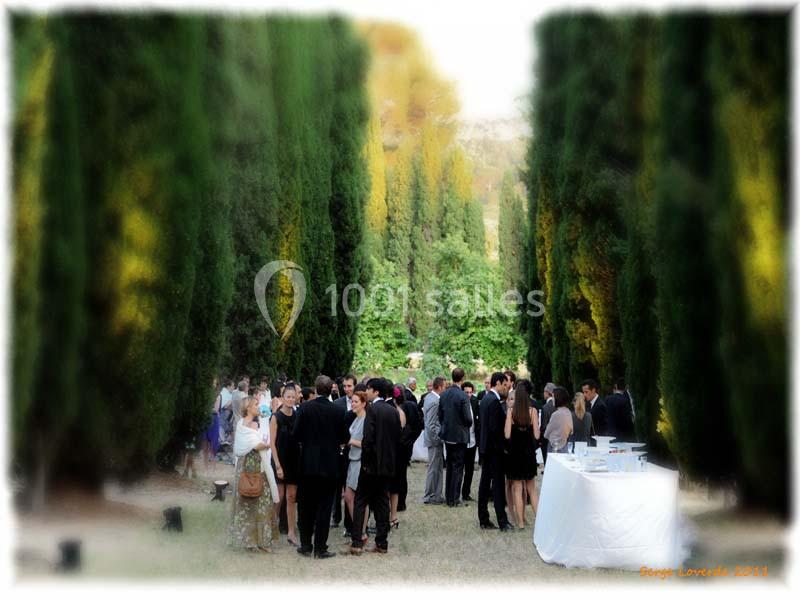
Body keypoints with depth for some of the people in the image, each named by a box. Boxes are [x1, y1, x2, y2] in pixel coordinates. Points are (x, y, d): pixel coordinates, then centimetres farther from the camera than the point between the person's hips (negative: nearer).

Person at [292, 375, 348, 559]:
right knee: (324, 507, 6)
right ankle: (320, 548, 6)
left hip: (308, 464, 1)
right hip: (329, 466, -1)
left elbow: (296, 435, -8)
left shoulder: (304, 408, -9)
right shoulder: (338, 411, -9)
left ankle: (306, 545, 17)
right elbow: (345, 437, -4)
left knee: (306, 507, 12)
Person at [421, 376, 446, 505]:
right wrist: (437, 439, -15)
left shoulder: (429, 397, 9)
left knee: (438, 467, 15)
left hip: (434, 439, 10)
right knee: (434, 468, -1)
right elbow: (431, 425, -23)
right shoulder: (434, 401, -21)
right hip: (434, 440, -10)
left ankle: (436, 495, 21)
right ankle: (430, 497, 6)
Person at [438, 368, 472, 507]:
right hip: (459, 436, -6)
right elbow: (468, 418, -17)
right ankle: (454, 499, 4)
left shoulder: (444, 395, 1)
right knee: (458, 468, 2)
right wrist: (468, 425, 4)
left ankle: (448, 497, 23)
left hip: (447, 435, 6)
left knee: (450, 466, 17)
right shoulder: (463, 396, -18)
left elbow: (440, 415, 7)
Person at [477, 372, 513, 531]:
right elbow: (495, 428, -21)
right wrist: (503, 446, -13)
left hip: (485, 447, 9)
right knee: (498, 485, -6)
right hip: (494, 449, -9)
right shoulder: (494, 401, -18)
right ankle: (502, 522, -3)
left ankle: (483, 520, 15)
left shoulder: (485, 399, 11)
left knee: (485, 483, 11)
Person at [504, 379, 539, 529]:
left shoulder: (511, 411, -11)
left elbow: (507, 435, -13)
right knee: (531, 487, 16)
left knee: (517, 488, 6)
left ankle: (520, 521, 6)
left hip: (515, 452, -2)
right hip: (529, 452, 2)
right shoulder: (532, 411, -7)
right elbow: (536, 435, -8)